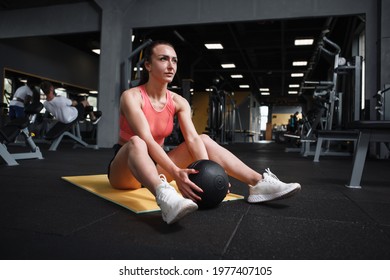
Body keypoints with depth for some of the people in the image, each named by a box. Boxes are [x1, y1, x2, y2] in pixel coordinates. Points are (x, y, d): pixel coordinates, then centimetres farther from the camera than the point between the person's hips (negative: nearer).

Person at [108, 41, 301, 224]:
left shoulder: (179, 102, -4)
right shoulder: (131, 97, -19)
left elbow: (192, 139, -17)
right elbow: (147, 141, -33)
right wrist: (175, 173, -46)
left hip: (155, 166, 5)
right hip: (124, 170, -4)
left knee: (204, 139, -11)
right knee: (136, 142, -38)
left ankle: (258, 184, -19)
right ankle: (165, 197, -65)